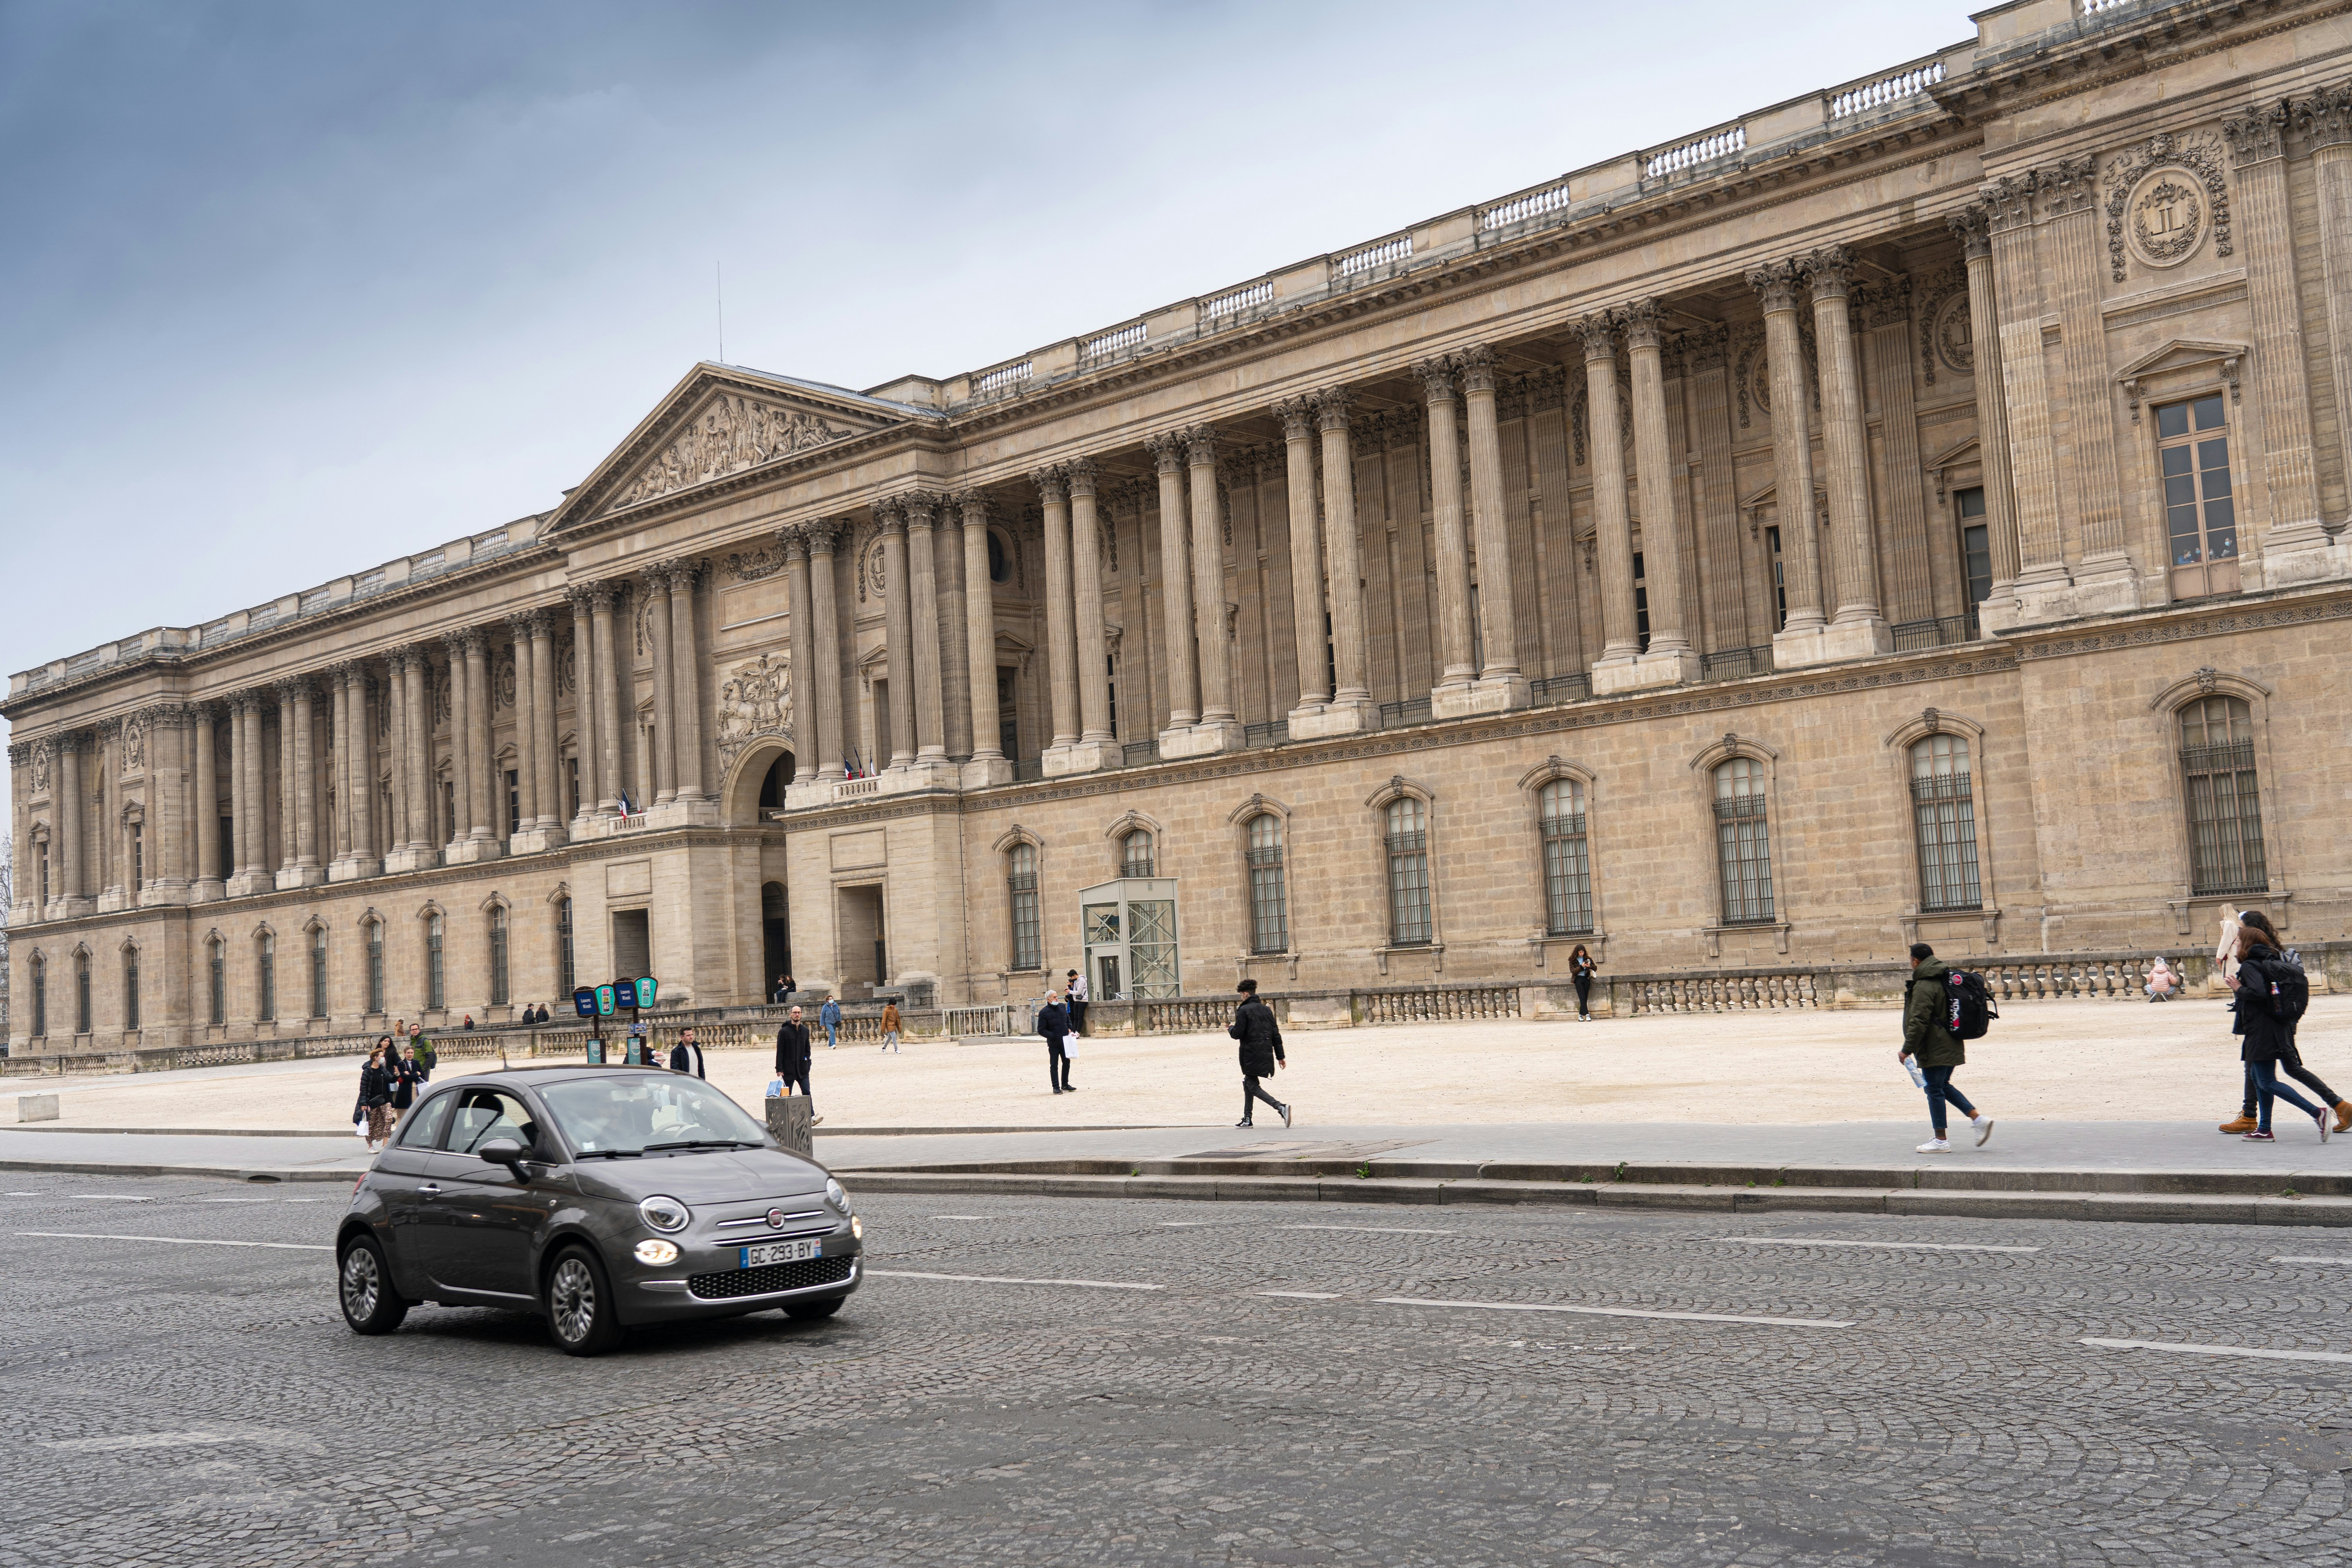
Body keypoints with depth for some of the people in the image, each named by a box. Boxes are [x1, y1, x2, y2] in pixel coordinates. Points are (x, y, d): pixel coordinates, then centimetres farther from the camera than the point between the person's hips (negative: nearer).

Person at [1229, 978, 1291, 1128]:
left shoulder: (1244, 1010, -9)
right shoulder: (1267, 1010, 12)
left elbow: (1238, 1034, -14)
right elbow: (1276, 1035, 11)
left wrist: (1231, 1030, 10)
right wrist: (1280, 1056, 14)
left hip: (1251, 1054, -8)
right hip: (1266, 1054, 8)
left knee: (1253, 1086, -4)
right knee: (1248, 1083, 20)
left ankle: (1281, 1107, -23)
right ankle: (1247, 1119, 22)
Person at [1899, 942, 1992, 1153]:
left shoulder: (1923, 986, -18)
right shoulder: (1945, 979, 10)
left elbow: (1918, 1022, -22)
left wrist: (1907, 1049, -17)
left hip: (1934, 1049, -9)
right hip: (1951, 1046, 9)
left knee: (1935, 1090, -1)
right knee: (1943, 1086, 21)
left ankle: (1941, 1141, 5)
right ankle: (1979, 1118, 11)